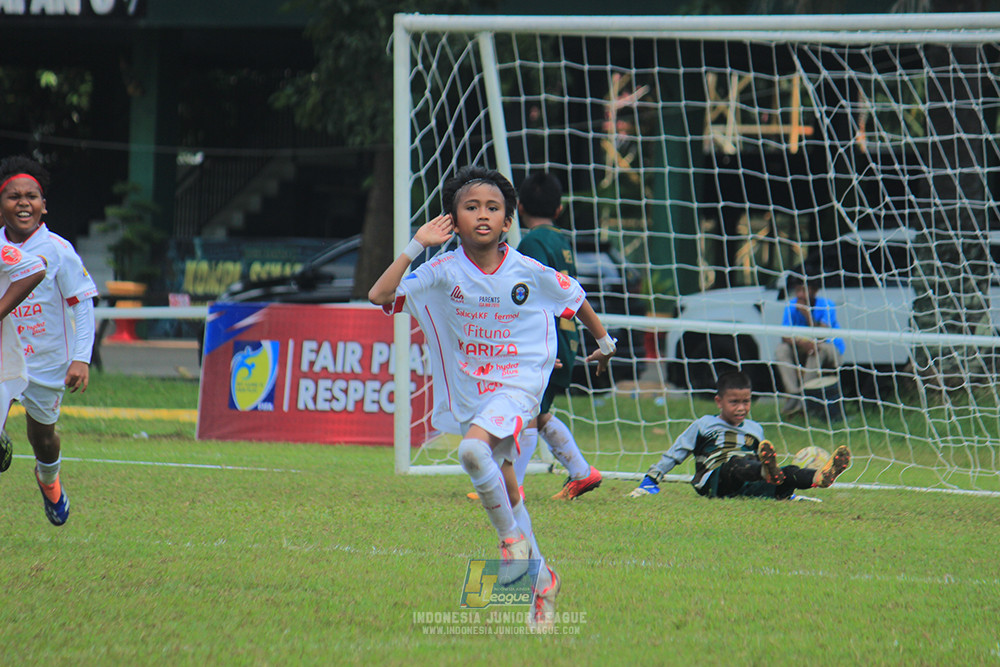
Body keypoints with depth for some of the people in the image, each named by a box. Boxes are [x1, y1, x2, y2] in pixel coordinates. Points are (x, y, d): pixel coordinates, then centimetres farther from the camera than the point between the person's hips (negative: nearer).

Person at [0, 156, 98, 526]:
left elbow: (83, 304, -8)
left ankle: (49, 482, 48)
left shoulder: (58, 250, -12)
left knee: (42, 436, 18)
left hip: (45, 363, -1)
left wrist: (82, 358, -15)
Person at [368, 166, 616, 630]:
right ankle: (542, 579, 25)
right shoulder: (442, 272, -7)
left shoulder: (529, 273, -7)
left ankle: (514, 536, -12)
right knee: (505, 489, 9)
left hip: (517, 383, -3)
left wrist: (604, 341, 26)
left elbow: (575, 298, 12)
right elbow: (380, 295, -17)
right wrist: (417, 246, -19)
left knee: (473, 449, -31)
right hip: (468, 392, 3)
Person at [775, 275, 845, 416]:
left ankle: (803, 396, -35)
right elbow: (785, 336, -16)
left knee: (819, 347, -36)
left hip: (832, 352, -4)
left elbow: (822, 336, -27)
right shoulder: (792, 306, -5)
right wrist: (802, 342, -37)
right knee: (782, 349, -21)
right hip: (802, 353, 4)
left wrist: (807, 313, -34)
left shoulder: (826, 305, -16)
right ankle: (793, 395, -30)